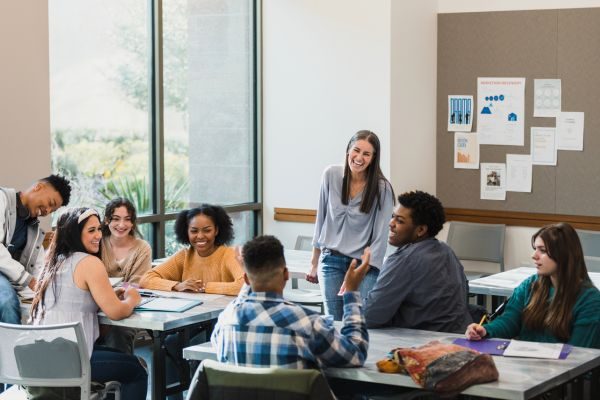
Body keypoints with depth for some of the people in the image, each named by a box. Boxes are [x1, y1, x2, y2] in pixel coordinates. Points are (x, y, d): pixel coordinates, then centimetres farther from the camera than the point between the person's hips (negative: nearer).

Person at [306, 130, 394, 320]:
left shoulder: (382, 189, -7)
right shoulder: (331, 175, 1)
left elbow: (380, 236, -5)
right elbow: (321, 220, 11)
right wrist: (314, 263, 13)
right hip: (331, 260, 2)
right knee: (334, 323, -2)